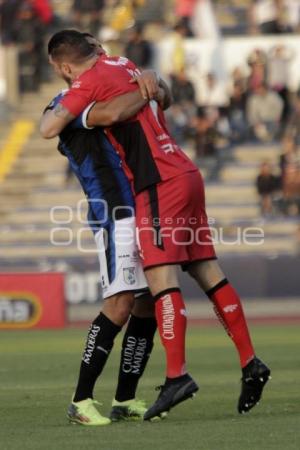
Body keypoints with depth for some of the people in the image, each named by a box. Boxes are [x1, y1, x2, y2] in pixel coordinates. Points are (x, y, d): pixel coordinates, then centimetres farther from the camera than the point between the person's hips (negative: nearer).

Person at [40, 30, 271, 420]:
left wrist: (55, 108, 8)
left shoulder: (91, 80, -8)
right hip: (186, 174, 9)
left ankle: (177, 375, -21)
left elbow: (49, 129, -12)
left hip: (160, 183, -9)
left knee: (161, 276, -13)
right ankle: (249, 363, 7)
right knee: (208, 273, 8)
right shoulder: (124, 65, 17)